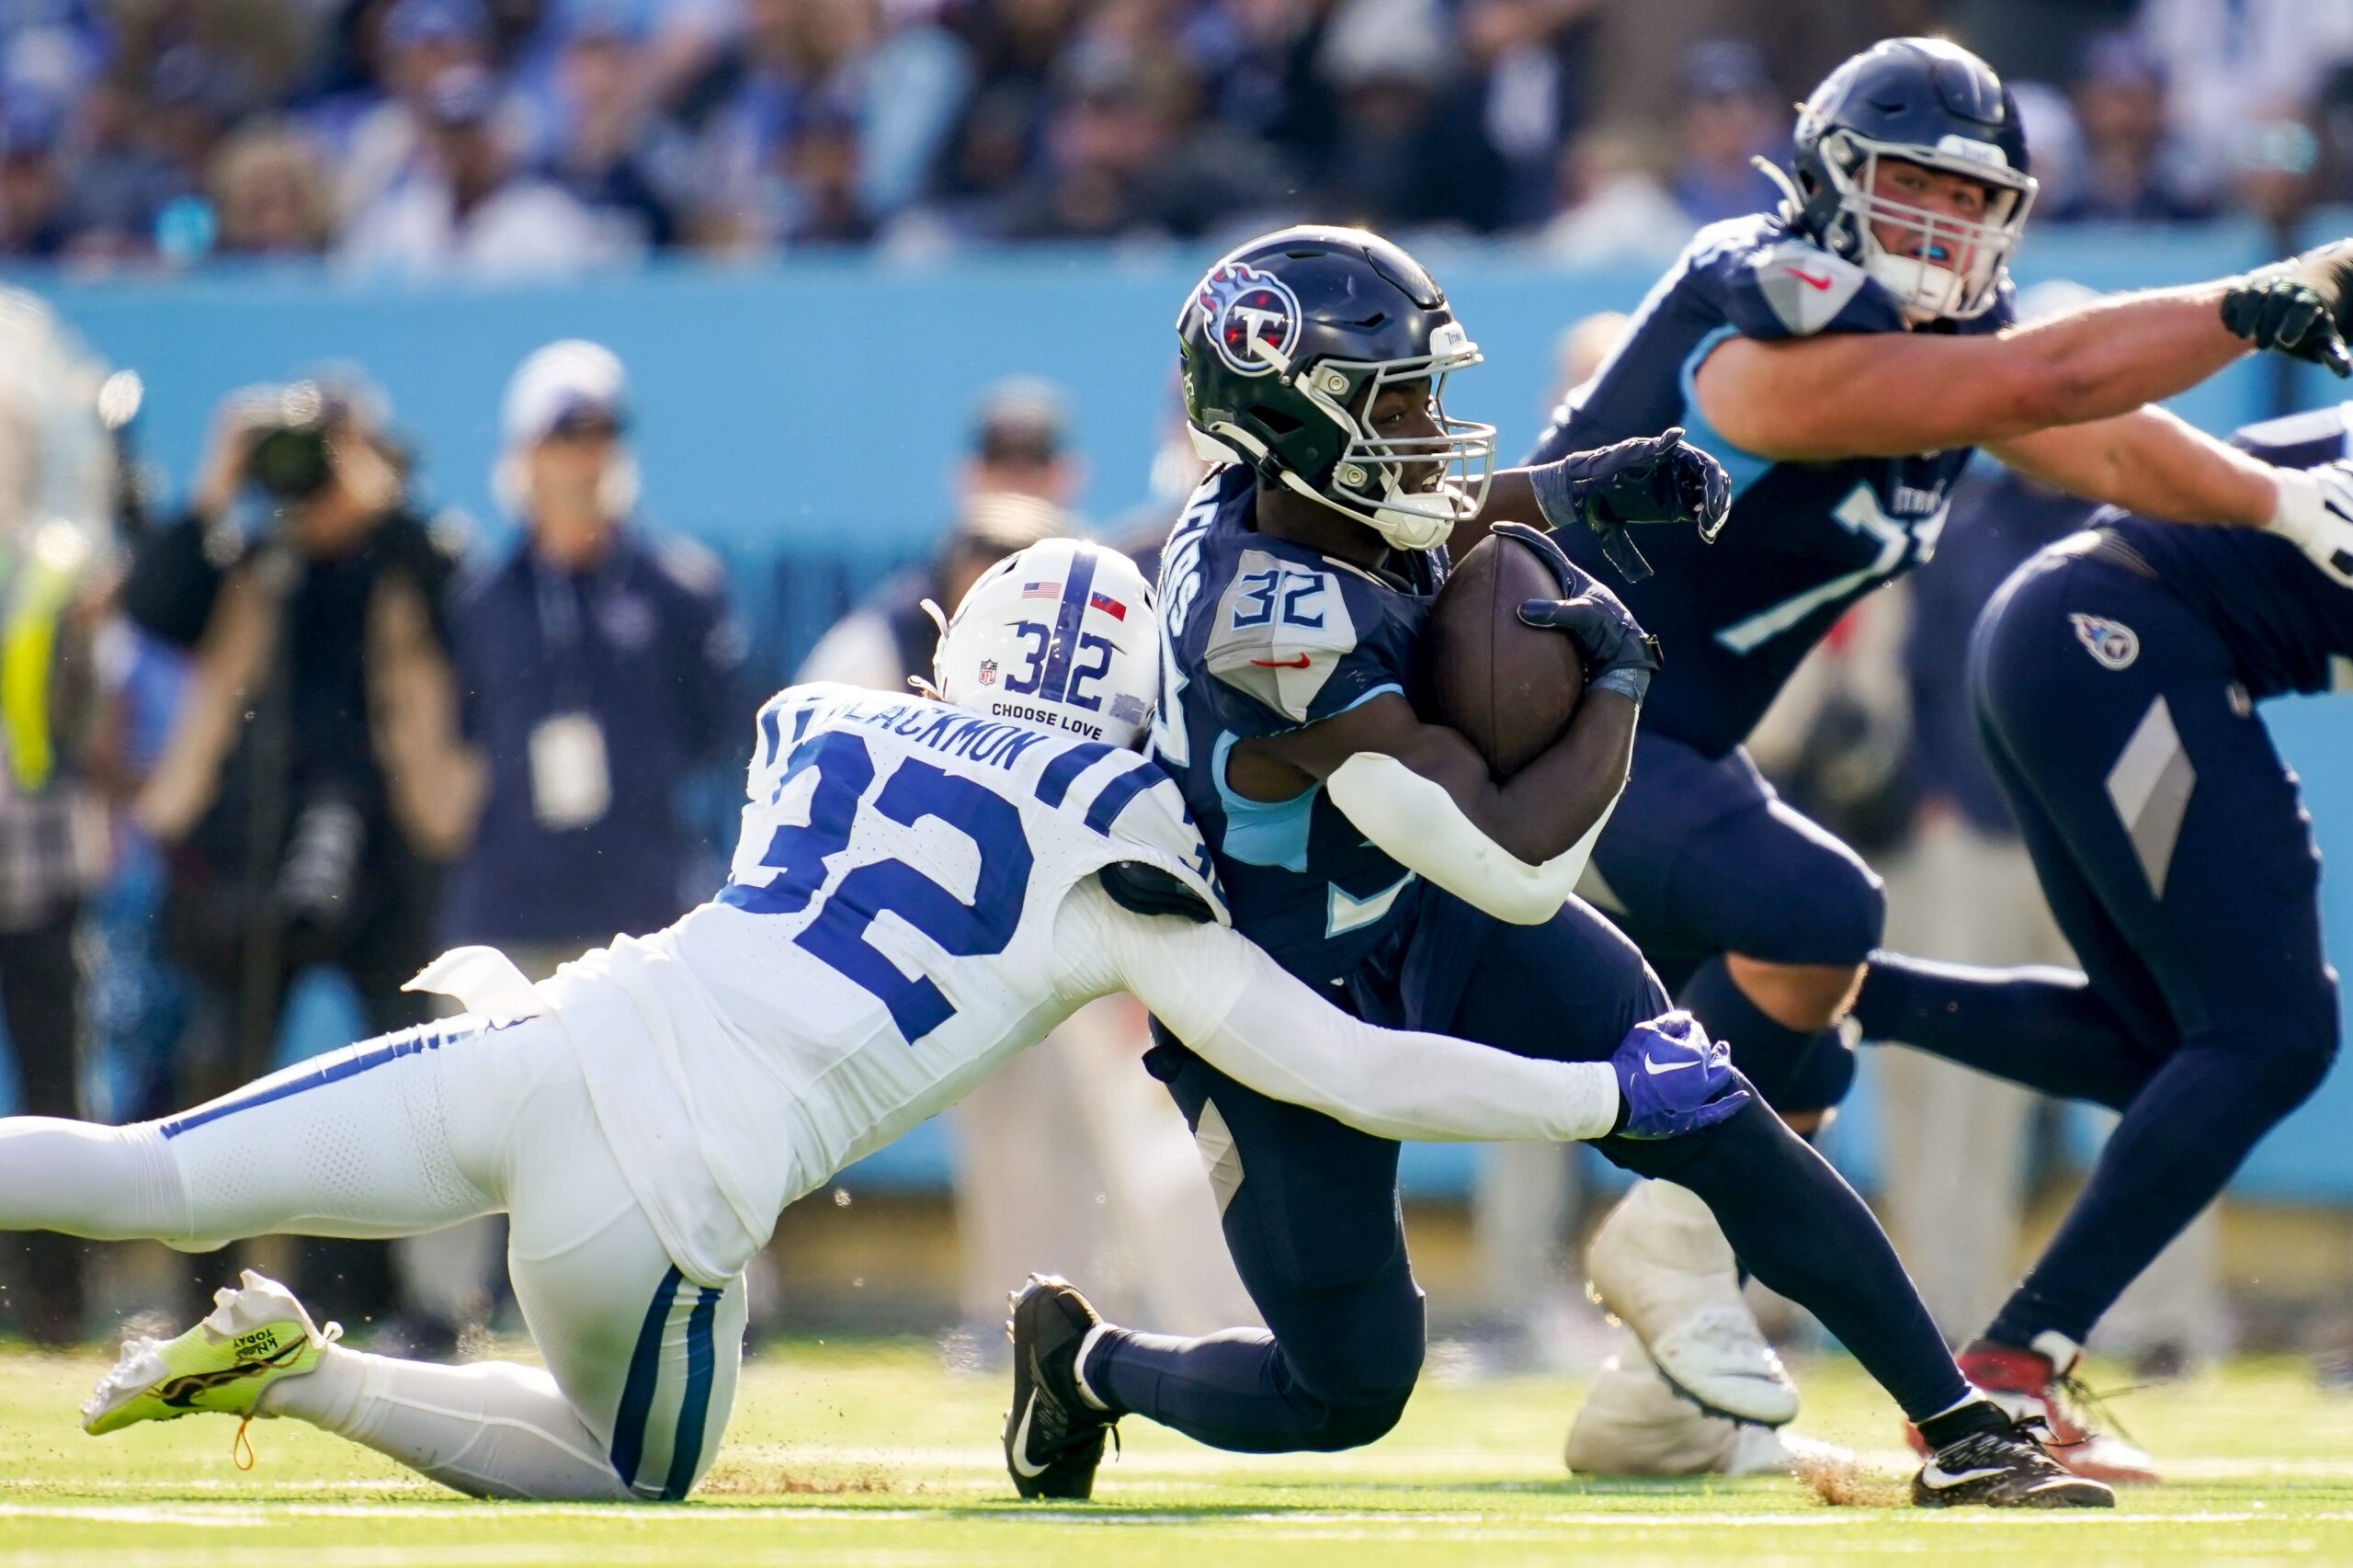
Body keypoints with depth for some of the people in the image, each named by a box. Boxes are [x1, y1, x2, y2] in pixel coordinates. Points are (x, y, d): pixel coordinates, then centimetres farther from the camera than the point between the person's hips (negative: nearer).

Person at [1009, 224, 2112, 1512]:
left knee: (1712, 1124, -9)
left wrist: (1581, 491, -3)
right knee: (1345, 1395, 2)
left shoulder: (1272, 491, -12)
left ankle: (1963, 1430, -6)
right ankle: (1084, 1364, 32)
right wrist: (1617, 680, -24)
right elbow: (1518, 862, -38)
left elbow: (1430, 522, 16)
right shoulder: (1287, 638, -38)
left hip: (1435, 926, 8)